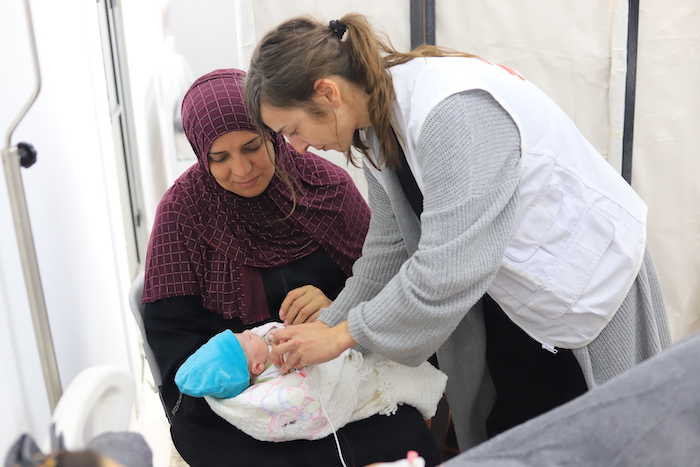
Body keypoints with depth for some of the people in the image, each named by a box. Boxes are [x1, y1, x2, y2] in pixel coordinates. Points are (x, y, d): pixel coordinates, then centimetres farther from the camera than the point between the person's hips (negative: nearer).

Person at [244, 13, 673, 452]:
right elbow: (390, 247, 3)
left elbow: (447, 271, -32)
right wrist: (325, 326, 1)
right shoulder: (378, 123, -3)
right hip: (506, 289, 8)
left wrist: (342, 334, -21)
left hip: (584, 283, -7)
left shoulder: (452, 111, -31)